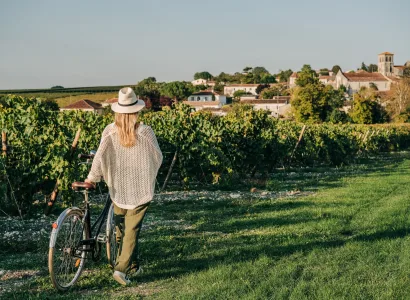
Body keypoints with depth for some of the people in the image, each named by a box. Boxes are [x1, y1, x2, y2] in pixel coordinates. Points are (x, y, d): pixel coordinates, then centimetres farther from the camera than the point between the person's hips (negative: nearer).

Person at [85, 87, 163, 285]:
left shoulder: (110, 131, -8)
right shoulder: (145, 132, -11)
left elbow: (100, 156, -13)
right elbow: (158, 157, -1)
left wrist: (92, 178, 0)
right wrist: (149, 172, 20)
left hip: (118, 189, 2)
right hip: (140, 189, -2)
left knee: (121, 227, 20)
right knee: (132, 229, 2)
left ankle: (133, 265, 32)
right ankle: (122, 268, -8)